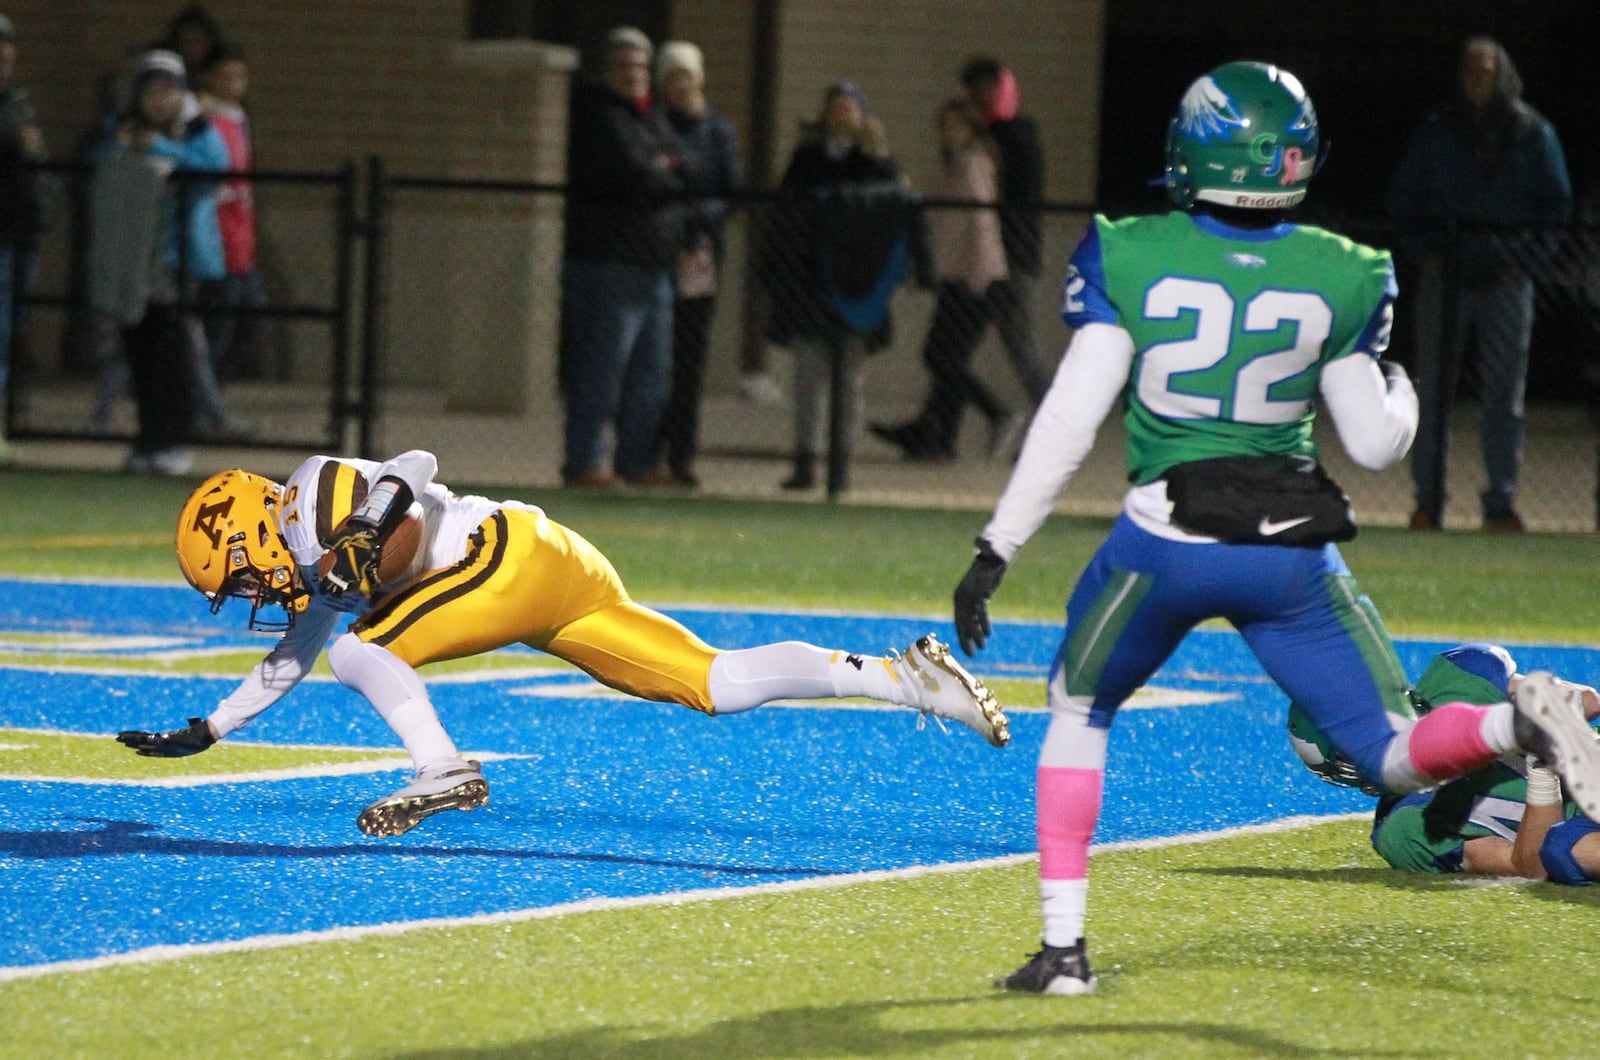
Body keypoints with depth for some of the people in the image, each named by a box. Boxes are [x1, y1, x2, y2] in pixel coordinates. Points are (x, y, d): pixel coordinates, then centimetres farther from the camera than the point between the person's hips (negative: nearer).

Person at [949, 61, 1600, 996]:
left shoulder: (1130, 260, -5)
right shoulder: (1340, 278, 0)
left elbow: (1070, 420, -8)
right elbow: (1375, 443, 4)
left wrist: (998, 549, -4)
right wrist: (1401, 392, 27)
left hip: (1167, 535, -1)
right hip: (1294, 551, 1)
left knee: (1079, 712, 24)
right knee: (1399, 757, 6)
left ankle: (1064, 945, 14)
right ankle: (1517, 723, -28)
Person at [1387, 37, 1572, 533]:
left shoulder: (1532, 133, 6)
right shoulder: (1434, 132, 7)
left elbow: (1557, 203, 9)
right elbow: (1403, 197, 12)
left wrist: (1525, 255, -3)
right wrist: (1424, 251, -1)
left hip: (1506, 277, 0)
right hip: (1445, 274, 0)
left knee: (1505, 394, 0)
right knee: (1433, 390, -1)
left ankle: (1501, 501, 4)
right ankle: (1428, 500, 3)